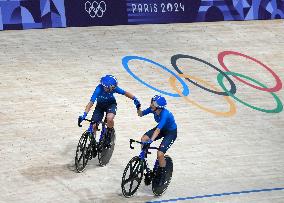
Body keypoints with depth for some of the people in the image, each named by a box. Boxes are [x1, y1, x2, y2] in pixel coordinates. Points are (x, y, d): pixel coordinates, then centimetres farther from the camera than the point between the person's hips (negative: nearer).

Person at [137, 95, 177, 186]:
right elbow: (141, 114, -4)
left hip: (171, 132, -7)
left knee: (160, 154, -19)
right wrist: (138, 108, -25)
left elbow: (158, 129, -45)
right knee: (143, 139, -15)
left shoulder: (165, 114, -36)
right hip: (162, 129, 7)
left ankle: (162, 176, 4)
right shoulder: (153, 109, -17)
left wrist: (151, 140, -56)